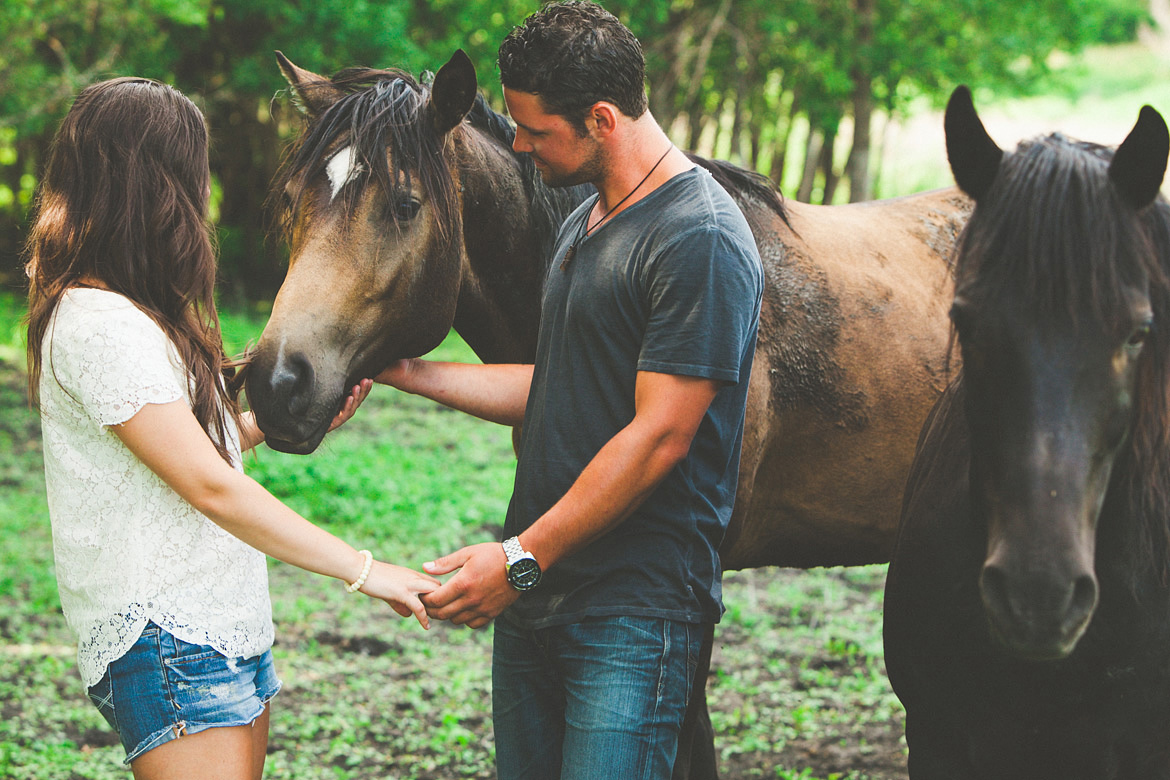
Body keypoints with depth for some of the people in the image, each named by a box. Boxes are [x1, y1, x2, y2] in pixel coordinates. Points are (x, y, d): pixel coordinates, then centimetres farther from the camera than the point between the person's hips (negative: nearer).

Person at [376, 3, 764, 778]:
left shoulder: (702, 241, -16)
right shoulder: (583, 225, 16)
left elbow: (658, 437, -20)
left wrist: (521, 559, -19)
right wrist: (406, 372, 15)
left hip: (634, 607, -9)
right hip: (533, 596, 9)